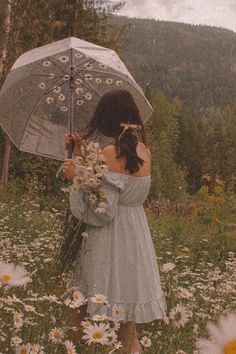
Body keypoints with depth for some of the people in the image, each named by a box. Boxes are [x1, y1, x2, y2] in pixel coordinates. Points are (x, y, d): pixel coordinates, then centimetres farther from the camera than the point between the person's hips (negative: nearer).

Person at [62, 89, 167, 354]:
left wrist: (76, 177, -14)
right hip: (136, 232, 7)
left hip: (109, 237, -7)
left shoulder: (109, 154, -19)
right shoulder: (144, 152, 2)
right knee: (127, 288, 20)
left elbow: (103, 211, -21)